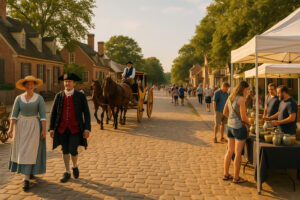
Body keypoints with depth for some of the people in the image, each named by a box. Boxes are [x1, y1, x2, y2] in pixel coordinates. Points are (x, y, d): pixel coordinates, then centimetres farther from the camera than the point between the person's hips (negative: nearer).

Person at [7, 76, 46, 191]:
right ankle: (30, 171, 37)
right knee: (22, 151, 12)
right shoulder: (19, 98, 2)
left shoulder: (39, 98, -5)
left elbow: (43, 115, -7)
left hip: (34, 127, -3)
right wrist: (11, 128, -11)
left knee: (30, 152, -7)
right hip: (21, 126, 3)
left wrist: (44, 130, -12)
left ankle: (26, 180, -5)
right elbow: (14, 114, -2)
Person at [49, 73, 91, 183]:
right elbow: (53, 113, 5)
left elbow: (86, 113, -5)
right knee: (65, 150, 9)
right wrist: (52, 128, 1)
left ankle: (75, 166, 24)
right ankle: (67, 173, 24)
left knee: (73, 150, -7)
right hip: (62, 128, 3)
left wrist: (87, 128, -11)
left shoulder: (80, 96, -5)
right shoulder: (59, 96, 2)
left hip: (75, 128, -3)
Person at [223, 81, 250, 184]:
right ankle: (236, 177, 13)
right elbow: (243, 117, -17)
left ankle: (226, 174, 26)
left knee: (230, 151, 16)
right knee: (238, 153, 3)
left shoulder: (230, 97, 7)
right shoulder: (241, 99, -17)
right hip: (239, 127, -8)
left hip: (230, 126, 8)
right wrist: (248, 122, 2)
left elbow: (225, 112, 14)